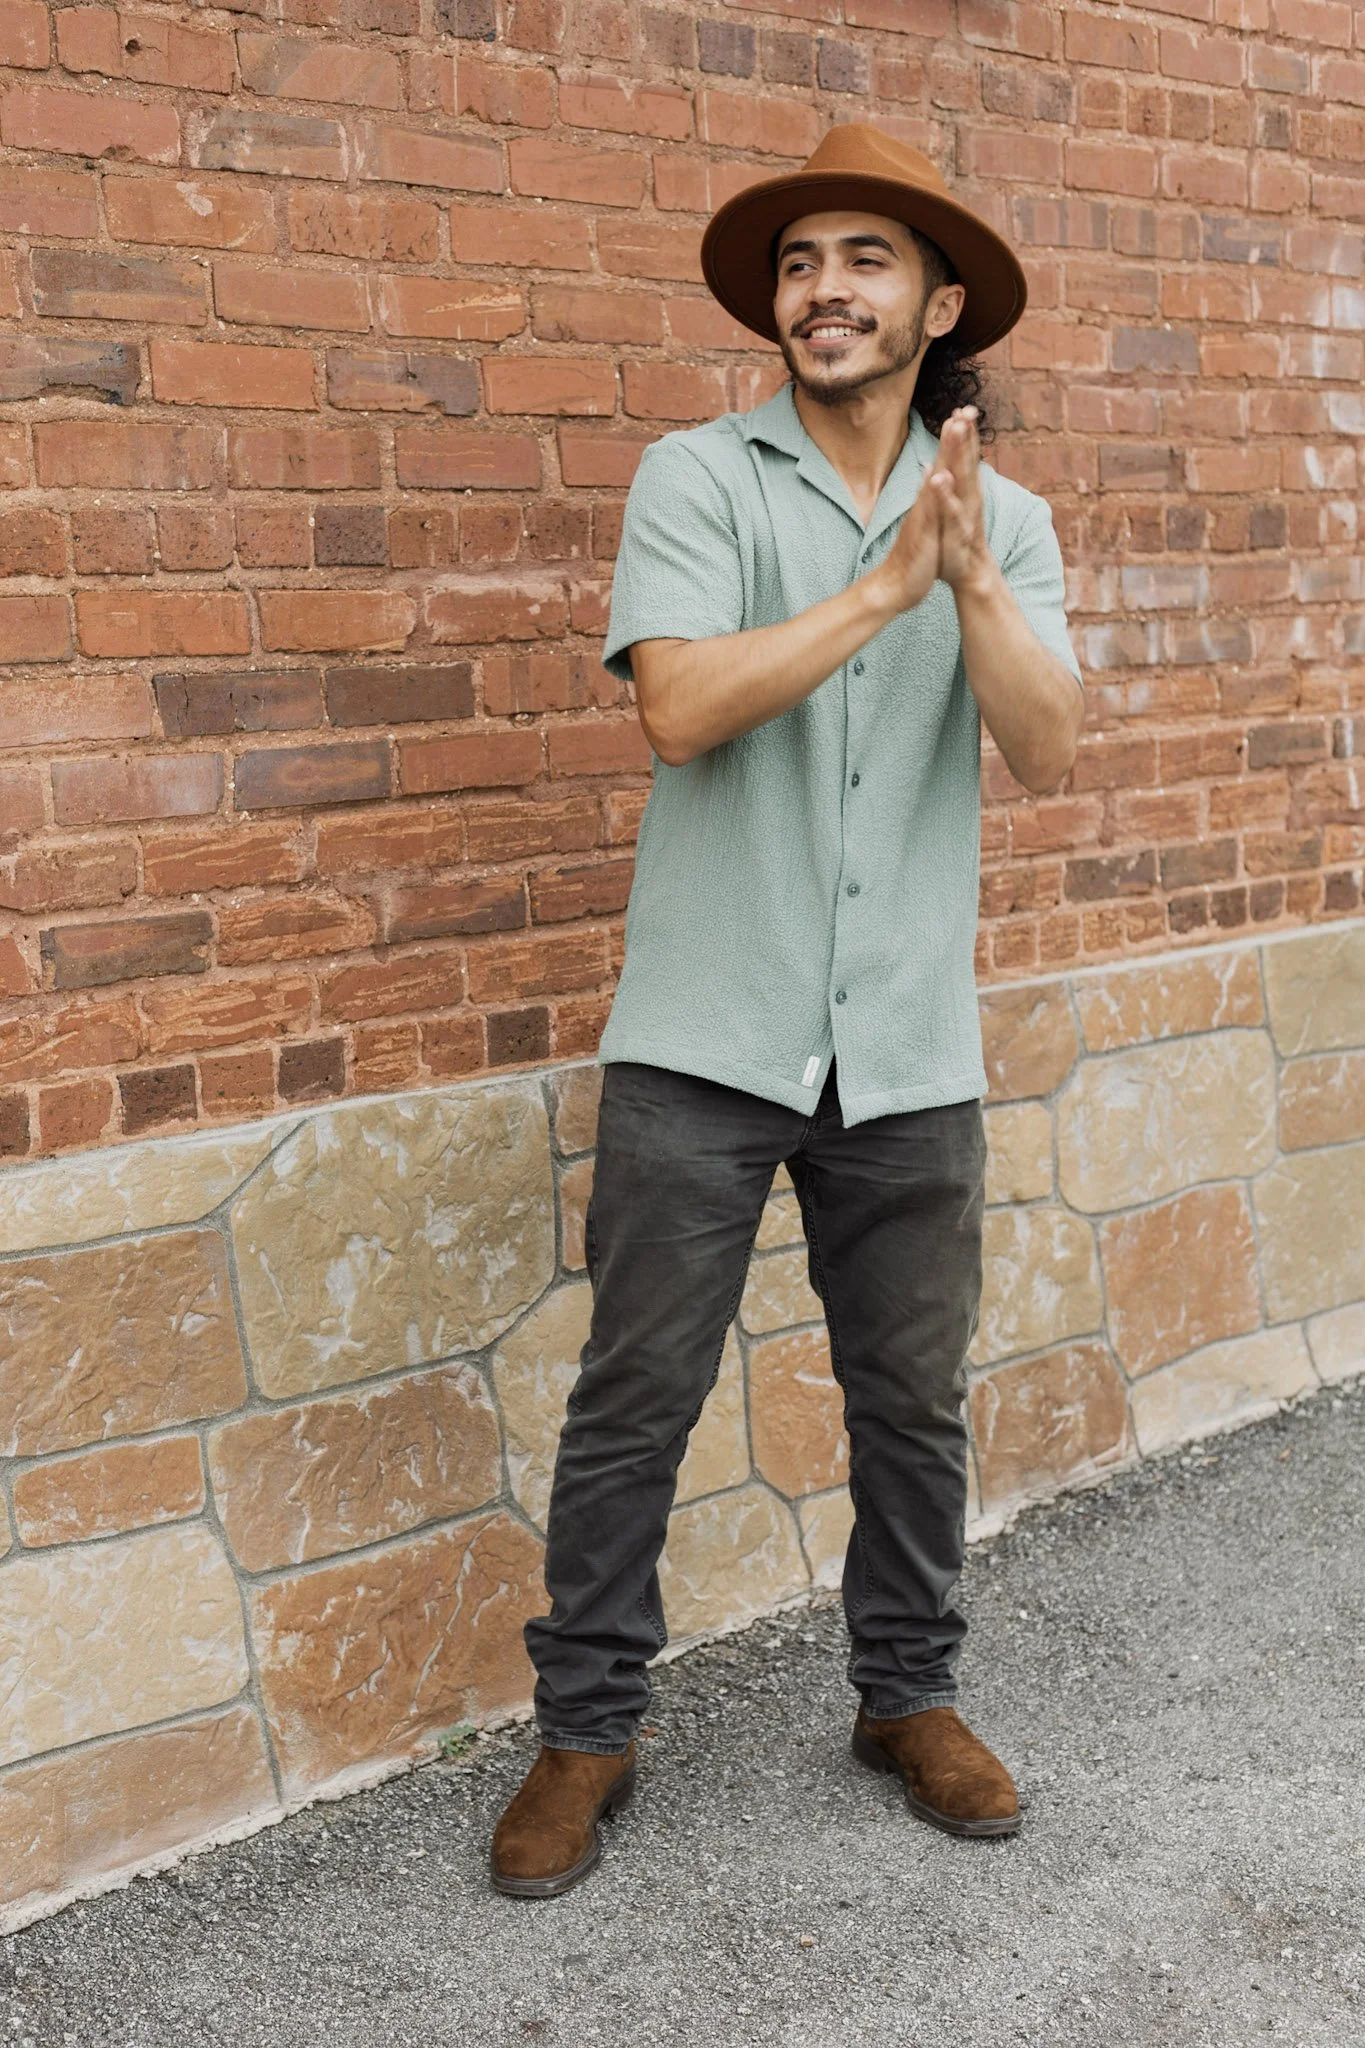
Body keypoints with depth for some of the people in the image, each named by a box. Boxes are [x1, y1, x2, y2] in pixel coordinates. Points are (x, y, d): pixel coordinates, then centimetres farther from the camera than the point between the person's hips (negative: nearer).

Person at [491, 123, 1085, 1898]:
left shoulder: (1003, 521, 8)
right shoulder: (698, 477, -1)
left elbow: (1048, 750, -5)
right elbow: (682, 707, -16)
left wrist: (969, 576, -19)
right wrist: (885, 584, -17)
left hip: (910, 1051, 3)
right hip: (706, 1036, -2)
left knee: (914, 1400, 12)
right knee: (635, 1400, 3)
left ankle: (910, 1696, 33)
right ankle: (587, 1729, 20)